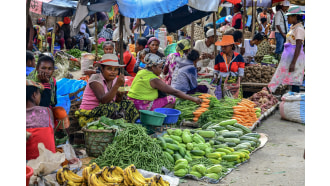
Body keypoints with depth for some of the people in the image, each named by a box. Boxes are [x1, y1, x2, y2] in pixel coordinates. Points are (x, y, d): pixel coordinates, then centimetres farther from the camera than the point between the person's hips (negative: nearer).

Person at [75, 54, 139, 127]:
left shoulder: (115, 80, 6)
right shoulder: (95, 79, -14)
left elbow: (116, 102, 6)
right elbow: (103, 100, -29)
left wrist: (119, 96, -16)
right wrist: (117, 85, -35)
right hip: (88, 117, -7)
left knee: (129, 105, -8)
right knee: (112, 108, -32)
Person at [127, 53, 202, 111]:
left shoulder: (141, 72, 9)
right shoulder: (154, 80, -15)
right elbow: (174, 92, -12)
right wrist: (193, 99, -8)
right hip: (141, 107, -8)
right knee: (172, 100, -4)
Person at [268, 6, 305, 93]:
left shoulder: (299, 29, -14)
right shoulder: (293, 27, 14)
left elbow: (298, 47, -20)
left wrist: (293, 63, -24)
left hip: (295, 57, -9)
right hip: (289, 56, 9)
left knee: (294, 82, -6)